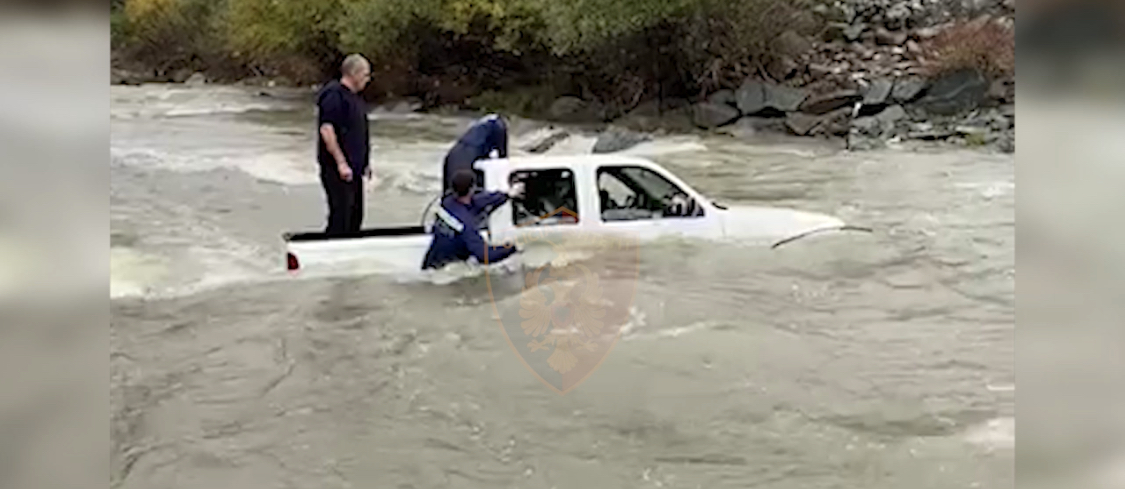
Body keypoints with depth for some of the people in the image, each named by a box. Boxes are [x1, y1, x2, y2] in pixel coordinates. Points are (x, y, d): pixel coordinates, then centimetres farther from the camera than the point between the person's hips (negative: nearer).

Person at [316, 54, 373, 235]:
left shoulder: (354, 96, 16)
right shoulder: (334, 95, -15)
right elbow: (326, 130, -22)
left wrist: (364, 163, 22)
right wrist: (341, 163, -23)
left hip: (354, 169, 10)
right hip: (338, 171, -10)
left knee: (355, 217, 14)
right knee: (340, 220, -9)